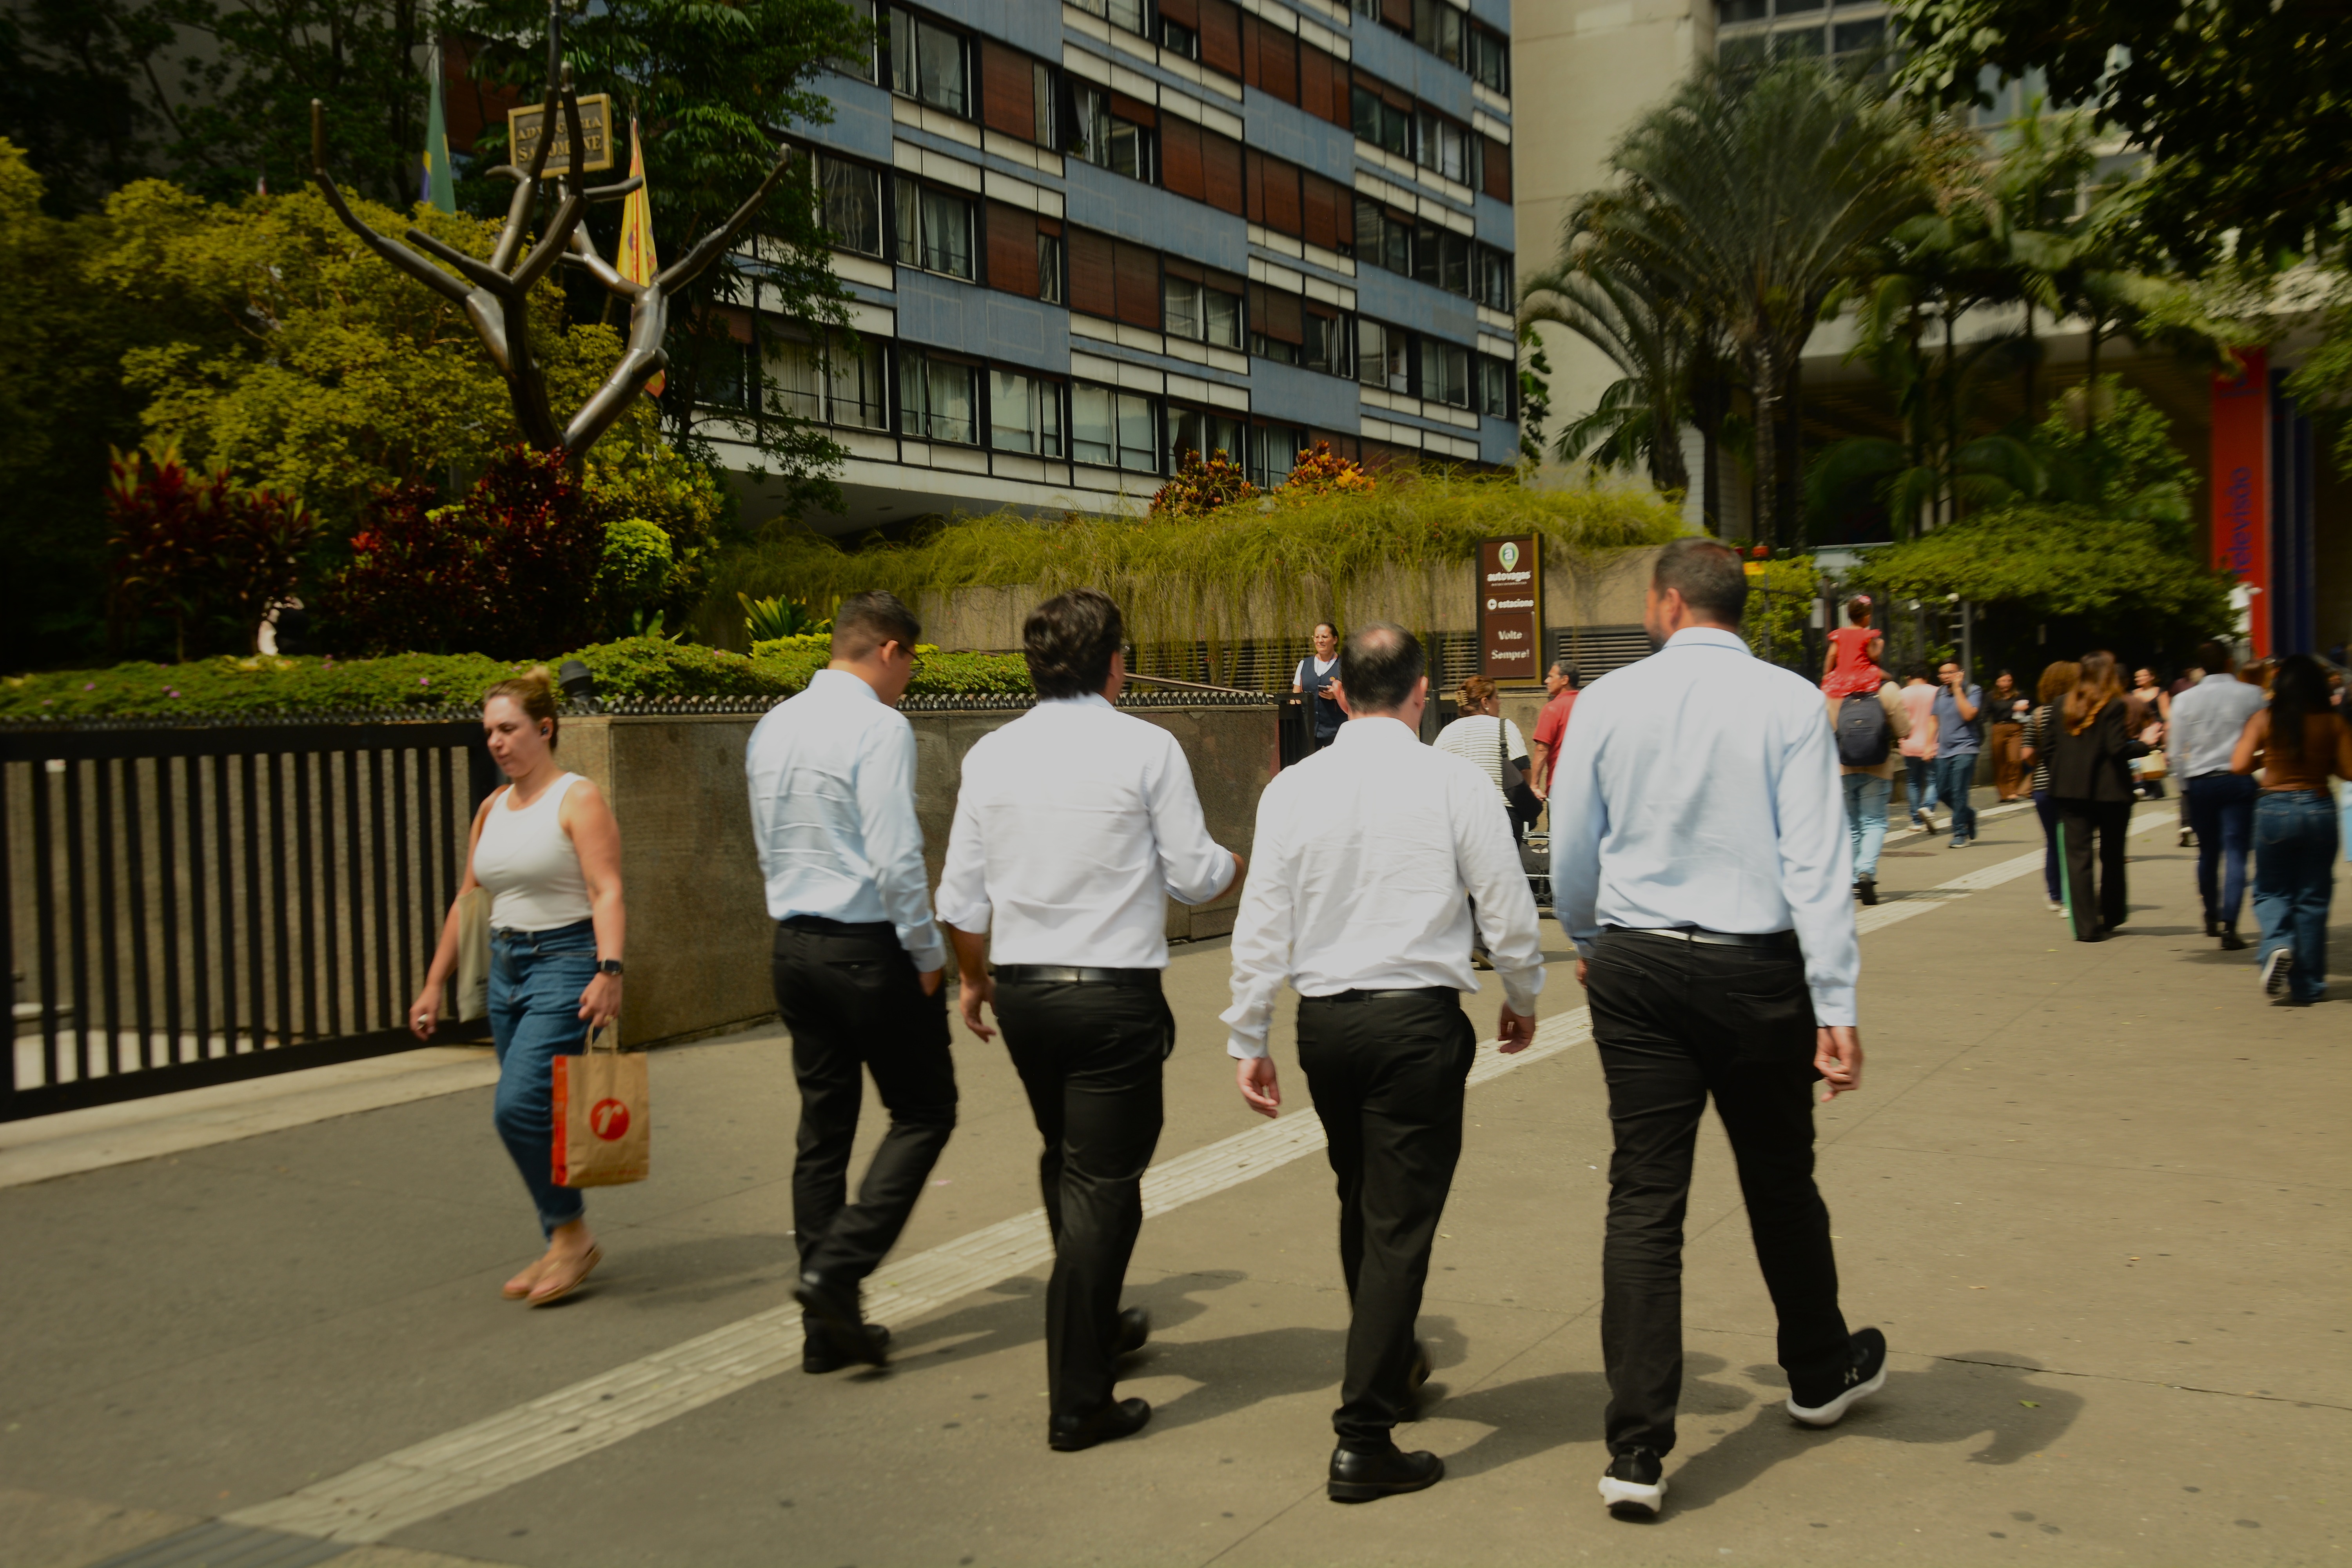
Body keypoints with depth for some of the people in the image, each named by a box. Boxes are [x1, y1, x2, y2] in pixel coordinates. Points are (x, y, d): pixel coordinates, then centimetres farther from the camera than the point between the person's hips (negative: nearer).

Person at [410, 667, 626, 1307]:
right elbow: (469, 900, 19)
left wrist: (609, 970, -30)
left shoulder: (578, 800, -8)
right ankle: (564, 1250, 18)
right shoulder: (492, 809, 14)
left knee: (519, 1103, -17)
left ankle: (572, 1234, -1)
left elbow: (607, 893, -17)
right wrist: (434, 983, 18)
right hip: (507, 967, 8)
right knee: (531, 1113, 8)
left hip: (566, 965, -8)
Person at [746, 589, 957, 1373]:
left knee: (822, 1130, 12)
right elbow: (896, 858, -19)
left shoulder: (773, 727, 10)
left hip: (794, 946, 8)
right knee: (923, 1113, 6)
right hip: (870, 948, -8)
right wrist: (928, 954, -9)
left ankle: (827, 1326, 16)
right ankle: (837, 1270, -7)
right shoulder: (879, 727, -14)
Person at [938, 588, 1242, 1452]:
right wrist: (1242, 861, 16)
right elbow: (1194, 878, -6)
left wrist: (972, 976, 23)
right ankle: (1076, 1400, 5)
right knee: (1102, 1185, 1)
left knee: (1063, 1162, 23)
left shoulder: (991, 755, 3)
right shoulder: (1147, 748, -10)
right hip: (1116, 994, -5)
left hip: (1022, 991, 5)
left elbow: (962, 893, 6)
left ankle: (1097, 1326, 43)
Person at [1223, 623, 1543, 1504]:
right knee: (1400, 1222, 1)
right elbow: (1507, 909, -2)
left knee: (1361, 1204, 22)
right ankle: (1363, 1439, 1)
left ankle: (1392, 1366, 43)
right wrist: (1522, 996, 17)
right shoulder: (1454, 785, -7)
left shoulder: (1293, 789, 0)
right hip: (1419, 1017, -4)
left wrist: (1248, 1040, 9)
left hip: (1323, 1019, 4)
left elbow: (1262, 923, 1)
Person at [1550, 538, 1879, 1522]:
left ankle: (1638, 1450, 1)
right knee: (1781, 1181, 18)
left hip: (1636, 969, 1)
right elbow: (1815, 862, -11)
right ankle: (1821, 1375, 41)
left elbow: (1571, 854, 6)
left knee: (1645, 1197, 3)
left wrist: (1591, 945, 25)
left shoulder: (1608, 701, -1)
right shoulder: (1790, 702, -6)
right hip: (1757, 971, 0)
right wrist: (1836, 1008, -9)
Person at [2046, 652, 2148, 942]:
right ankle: (2111, 916, 27)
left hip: (2071, 790, 3)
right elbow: (2119, 749, -15)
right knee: (2112, 856, 14)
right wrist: (2144, 744, -1)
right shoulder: (2115, 706, -10)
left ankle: (2086, 926, -6)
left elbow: (2052, 745, 8)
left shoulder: (2065, 705, 5)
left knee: (2077, 855, 0)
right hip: (2110, 790, -3)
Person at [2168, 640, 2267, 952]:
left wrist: (2184, 786, 12)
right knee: (2236, 853, -3)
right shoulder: (2251, 695, -4)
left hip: (2199, 782, 2)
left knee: (2208, 852, 16)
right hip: (2239, 780, -2)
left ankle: (2212, 917, 29)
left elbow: (2177, 751, 2)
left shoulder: (2184, 700, 0)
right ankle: (2229, 926, -13)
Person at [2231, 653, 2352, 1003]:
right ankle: (2306, 984, 13)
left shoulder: (2264, 720, -6)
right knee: (2312, 899, 10)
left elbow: (2239, 765, -10)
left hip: (2274, 809, -1)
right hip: (2320, 809, 1)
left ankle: (2278, 944, -16)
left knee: (2271, 891, 15)